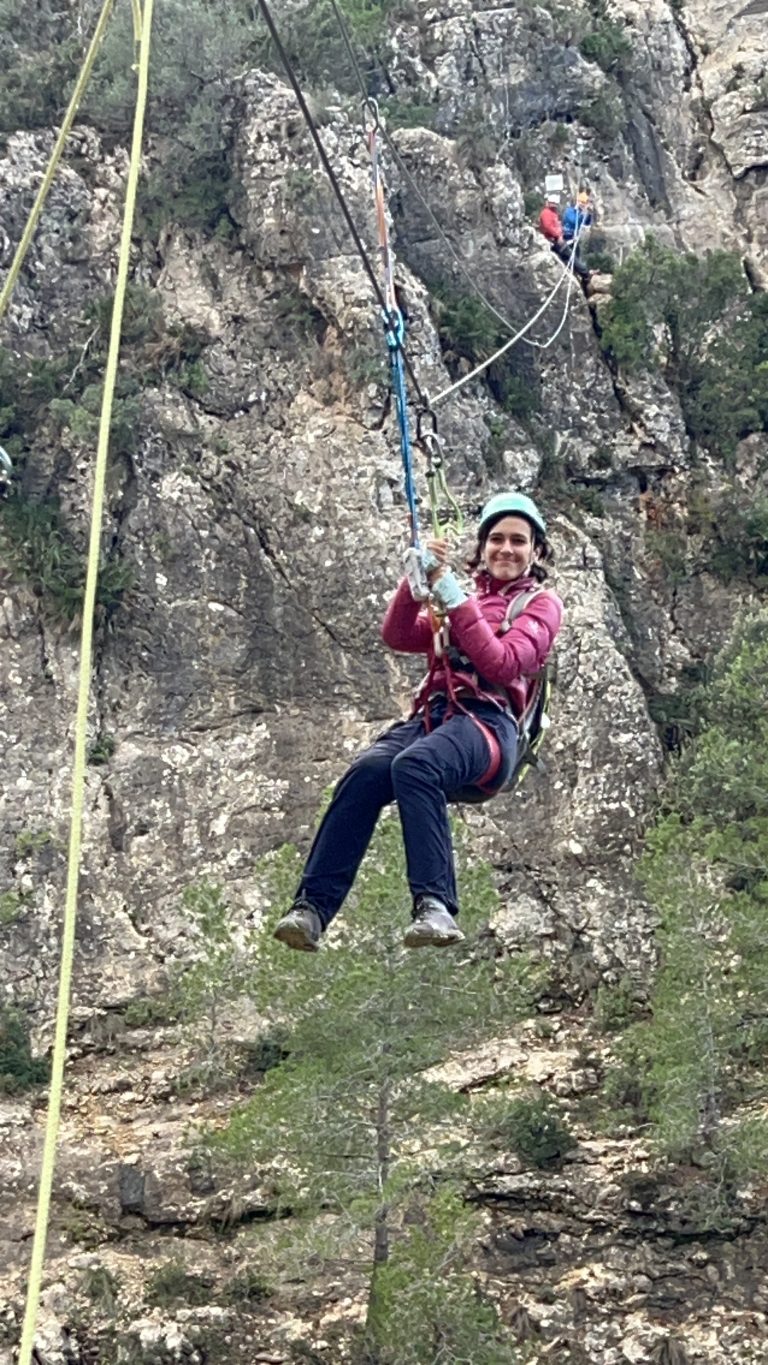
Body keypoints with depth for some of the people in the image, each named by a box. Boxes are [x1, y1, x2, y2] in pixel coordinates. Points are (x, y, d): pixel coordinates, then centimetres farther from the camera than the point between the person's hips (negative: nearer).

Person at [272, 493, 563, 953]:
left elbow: (503, 665, -2)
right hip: (432, 714, 4)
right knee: (367, 771, -29)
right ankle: (312, 908, -38)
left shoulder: (541, 604, 18)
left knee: (414, 765, -38)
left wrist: (456, 600, -6)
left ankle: (436, 906, -45)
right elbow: (397, 636, 15)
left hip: (490, 722, -4)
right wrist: (417, 583, -1)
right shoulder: (462, 595, 32)